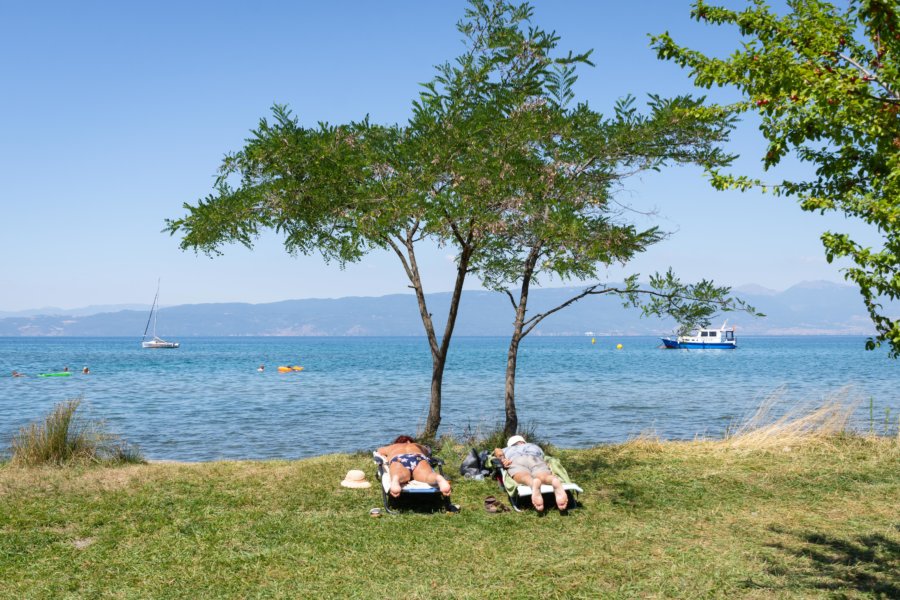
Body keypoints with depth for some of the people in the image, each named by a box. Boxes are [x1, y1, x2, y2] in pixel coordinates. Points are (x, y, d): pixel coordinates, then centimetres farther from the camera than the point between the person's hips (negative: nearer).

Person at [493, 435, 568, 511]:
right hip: (536, 459, 1)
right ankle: (555, 482, -65)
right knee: (544, 477, -29)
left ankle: (534, 483, -68)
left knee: (524, 478, -33)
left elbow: (497, 451, 22)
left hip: (516, 460, -1)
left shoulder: (508, 449, 42)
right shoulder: (535, 446, 44)